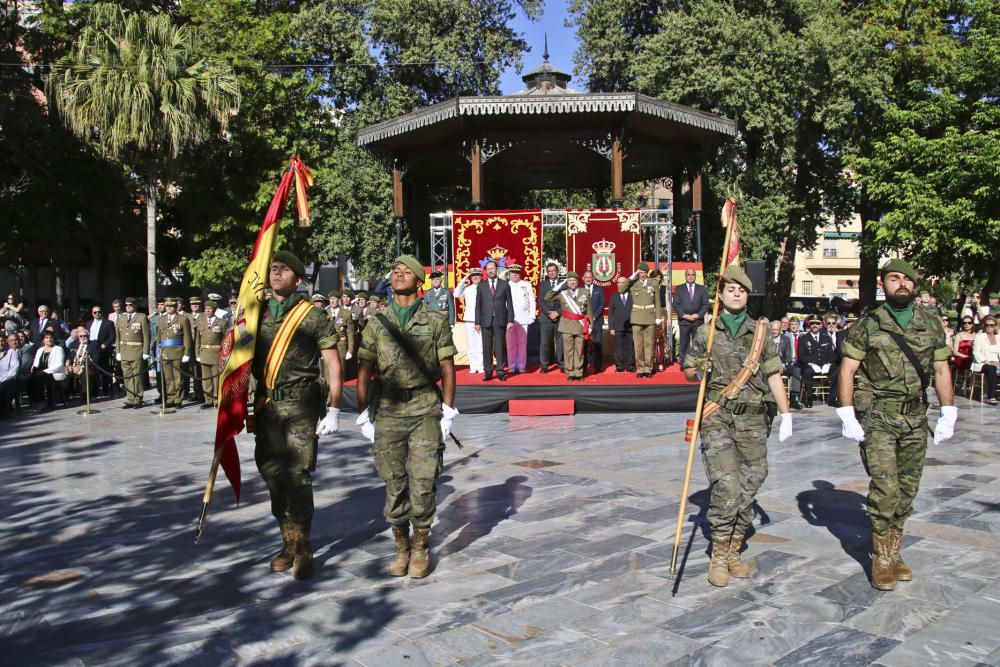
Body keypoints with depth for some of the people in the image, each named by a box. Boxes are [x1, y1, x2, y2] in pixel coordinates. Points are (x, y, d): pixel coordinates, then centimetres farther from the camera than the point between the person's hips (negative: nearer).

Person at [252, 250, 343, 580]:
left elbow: (333, 364, -2)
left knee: (298, 475, -6)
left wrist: (334, 409, -8)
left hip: (301, 405, -4)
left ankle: (302, 547, 8)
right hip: (266, 405, 5)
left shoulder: (314, 316, -1)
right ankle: (289, 542, 23)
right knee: (272, 475, 8)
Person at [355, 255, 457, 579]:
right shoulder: (377, 324, 8)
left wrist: (448, 412, 0)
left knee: (423, 483, -2)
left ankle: (420, 549, 16)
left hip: (425, 412, -2)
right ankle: (401, 548, 23)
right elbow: (364, 372, 10)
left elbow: (447, 369, 4)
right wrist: (364, 415, 5)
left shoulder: (435, 321, 4)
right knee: (394, 485, 7)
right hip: (387, 414, 2)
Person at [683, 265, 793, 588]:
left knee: (748, 487, 5)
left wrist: (786, 414, 5)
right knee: (726, 486, -12)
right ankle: (718, 557, 2)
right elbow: (687, 371, 13)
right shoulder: (705, 333, 6)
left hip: (753, 419, 3)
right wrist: (700, 371, -9)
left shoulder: (760, 333, 10)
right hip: (718, 417, -2)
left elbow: (774, 375, 10)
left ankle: (734, 552, 21)